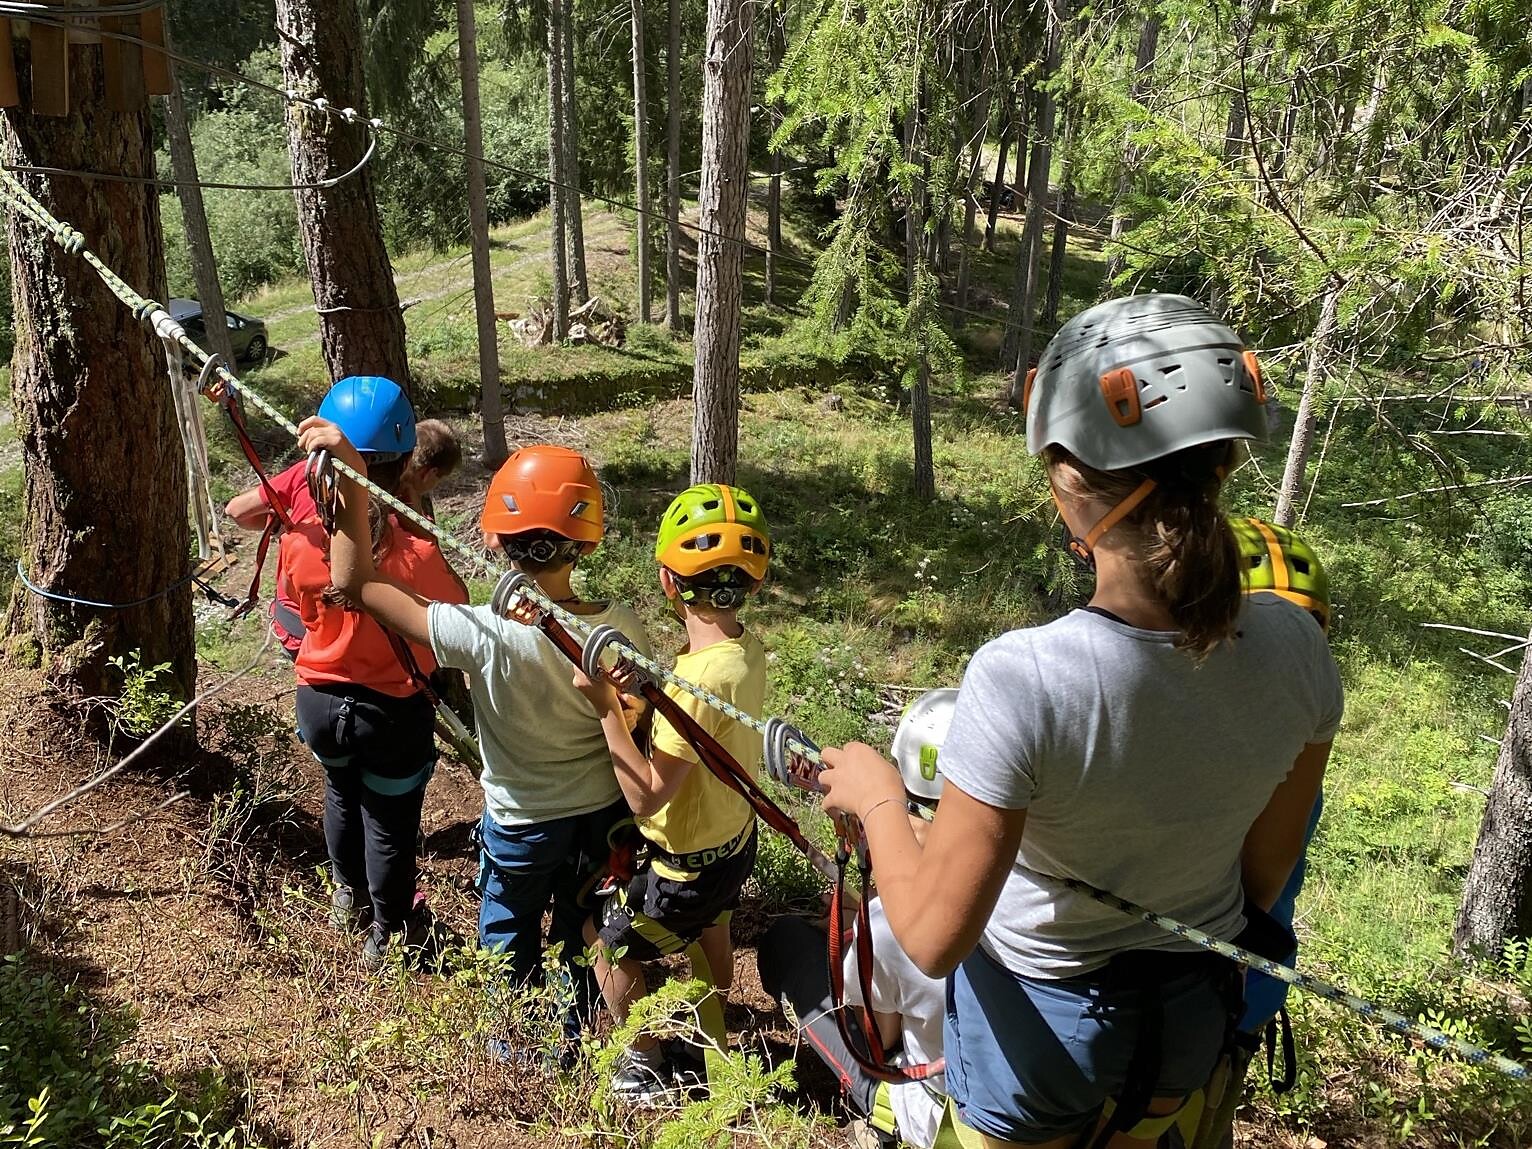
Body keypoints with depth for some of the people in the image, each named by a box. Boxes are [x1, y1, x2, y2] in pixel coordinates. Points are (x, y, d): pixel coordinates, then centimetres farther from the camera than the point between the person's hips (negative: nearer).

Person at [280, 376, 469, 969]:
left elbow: (300, 615, 1)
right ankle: (387, 935, 37)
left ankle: (348, 895, 53)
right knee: (389, 823, 18)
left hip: (321, 700, 4)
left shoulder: (299, 540, -17)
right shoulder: (417, 553, -28)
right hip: (394, 713, -3)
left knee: (343, 793, 31)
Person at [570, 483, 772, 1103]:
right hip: (736, 837, 8)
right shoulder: (748, 648, -10)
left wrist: (605, 707, -33)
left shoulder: (700, 679, -36)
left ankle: (646, 1067, 33)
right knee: (710, 932, 33)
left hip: (691, 863, -8)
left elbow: (646, 797, -31)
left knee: (606, 941, 15)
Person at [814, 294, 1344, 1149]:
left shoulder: (1022, 679, -37)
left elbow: (933, 937, -29)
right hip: (1195, 1014, 4)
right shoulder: (1294, 649, -20)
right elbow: (1267, 869, -3)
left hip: (1038, 1022, -4)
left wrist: (876, 799, -12)